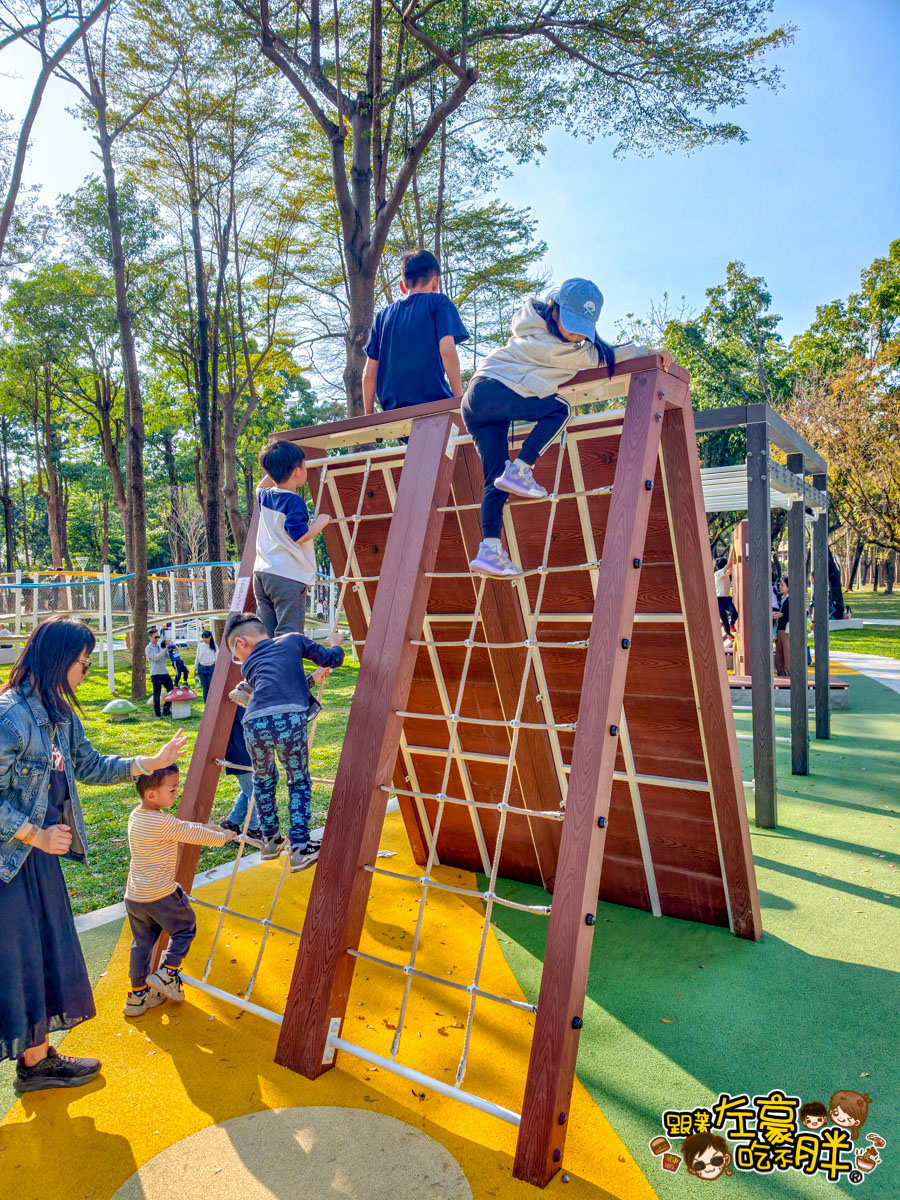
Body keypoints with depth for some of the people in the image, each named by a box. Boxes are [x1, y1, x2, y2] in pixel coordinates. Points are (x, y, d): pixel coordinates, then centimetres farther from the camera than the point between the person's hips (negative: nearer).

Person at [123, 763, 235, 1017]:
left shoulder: (136, 816, 3)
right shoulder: (163, 822, -25)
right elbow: (193, 834, -14)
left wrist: (207, 827, 14)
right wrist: (223, 836, 2)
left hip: (133, 897, 8)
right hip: (160, 896, -8)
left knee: (142, 943, 20)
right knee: (185, 928, 17)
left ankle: (138, 996, 28)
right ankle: (167, 974, 17)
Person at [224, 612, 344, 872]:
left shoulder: (249, 665, 28)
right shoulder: (293, 639, 24)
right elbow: (332, 659, 21)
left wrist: (311, 678, 50)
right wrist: (335, 643, 43)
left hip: (254, 725, 2)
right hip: (289, 720, -2)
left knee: (263, 780, 31)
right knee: (299, 783, 20)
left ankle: (270, 840, 40)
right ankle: (300, 848, 15)